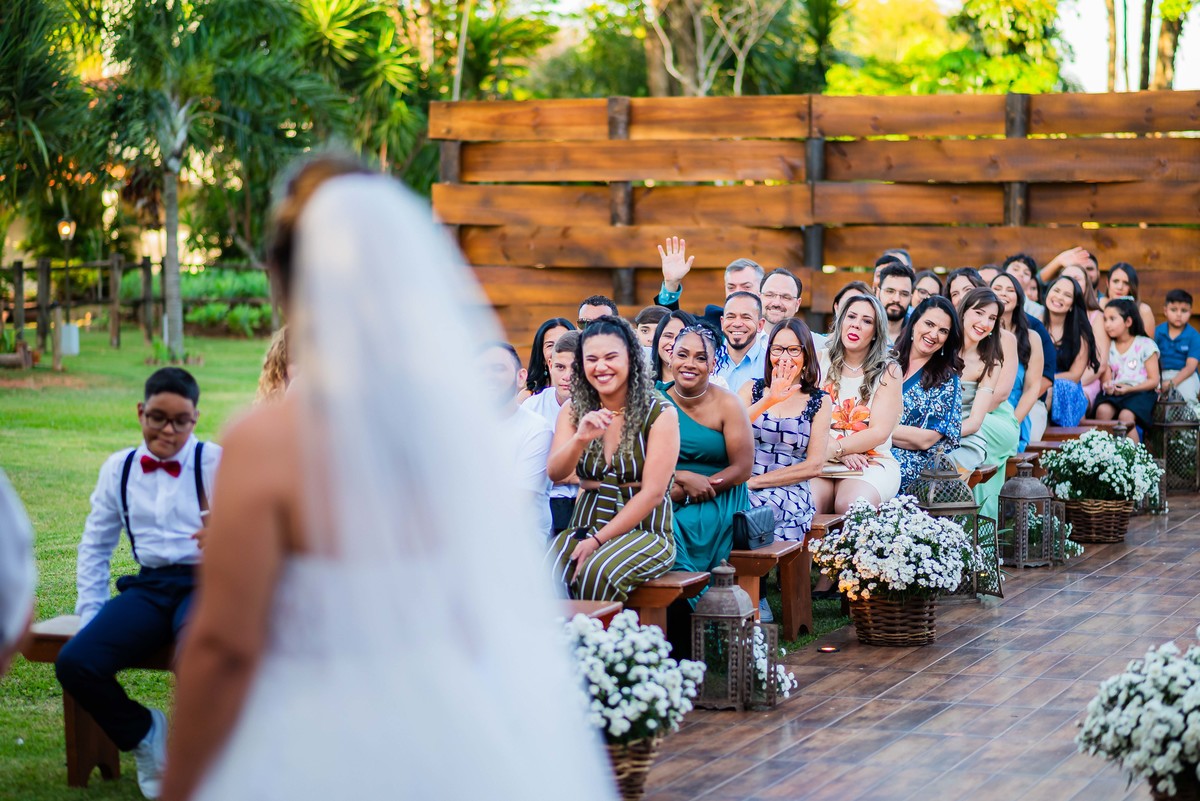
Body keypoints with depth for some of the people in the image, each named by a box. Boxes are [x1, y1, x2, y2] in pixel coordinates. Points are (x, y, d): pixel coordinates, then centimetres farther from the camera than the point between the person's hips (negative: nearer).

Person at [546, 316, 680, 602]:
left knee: (597, 573, -35)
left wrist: (598, 540, -15)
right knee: (546, 577, -30)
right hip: (585, 526, 3)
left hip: (645, 531, -3)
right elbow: (555, 473, -4)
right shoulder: (574, 409, 10)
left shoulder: (660, 413, -4)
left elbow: (653, 492, -10)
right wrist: (580, 439, -25)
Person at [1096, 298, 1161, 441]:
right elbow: (1105, 377, 11)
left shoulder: (1145, 345, 2)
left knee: (1125, 416, -34)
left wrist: (1129, 388, -14)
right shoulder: (1108, 347, 15)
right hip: (1113, 393, 3)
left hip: (1140, 392, -3)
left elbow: (1153, 380, -1)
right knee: (1102, 410, -30)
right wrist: (1107, 386, -14)